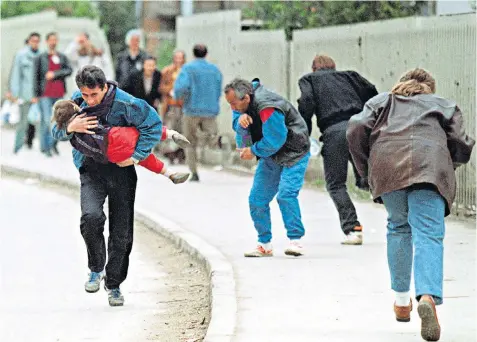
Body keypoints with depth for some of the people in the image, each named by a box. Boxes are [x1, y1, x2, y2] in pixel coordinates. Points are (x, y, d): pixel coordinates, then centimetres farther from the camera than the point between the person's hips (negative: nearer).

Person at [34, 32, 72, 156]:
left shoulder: (62, 57, 12)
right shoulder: (41, 58, 3)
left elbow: (69, 70, 0)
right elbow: (36, 76, 1)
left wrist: (55, 74, -13)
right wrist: (36, 94, -4)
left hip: (59, 93, 3)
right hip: (46, 94, -3)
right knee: (46, 121, -9)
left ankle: (53, 144, 24)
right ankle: (45, 147, 0)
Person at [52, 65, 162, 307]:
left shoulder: (125, 103, -17)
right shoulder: (77, 101, -5)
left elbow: (154, 124, -9)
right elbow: (56, 131, 2)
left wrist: (137, 156, -15)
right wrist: (70, 128, -21)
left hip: (121, 169, -1)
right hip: (91, 170, 1)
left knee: (121, 232, 4)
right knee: (91, 216, -25)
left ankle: (114, 284, 24)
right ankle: (96, 269, -2)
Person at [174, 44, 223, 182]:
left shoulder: (188, 68, -3)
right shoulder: (215, 69, 11)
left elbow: (182, 86, -18)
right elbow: (218, 92, 16)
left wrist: (177, 95, 3)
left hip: (192, 109, -2)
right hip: (211, 110, 2)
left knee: (190, 143, 11)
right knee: (212, 141, -1)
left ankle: (194, 173, 5)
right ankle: (219, 139, -38)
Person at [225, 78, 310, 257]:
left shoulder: (267, 108, -31)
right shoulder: (243, 103, -3)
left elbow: (274, 141, -27)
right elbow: (238, 128, -4)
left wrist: (253, 151, -12)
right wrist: (240, 120, -27)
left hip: (293, 153, -9)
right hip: (270, 156, 9)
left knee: (286, 194, -24)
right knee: (257, 199, 2)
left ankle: (295, 240, -18)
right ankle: (264, 245, 10)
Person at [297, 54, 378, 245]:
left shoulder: (309, 79, 17)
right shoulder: (349, 76, 26)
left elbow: (307, 103, -1)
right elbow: (371, 94, 16)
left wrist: (303, 135, 3)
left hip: (334, 131, -3)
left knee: (335, 184, 5)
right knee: (364, 180, 12)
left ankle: (352, 229, -8)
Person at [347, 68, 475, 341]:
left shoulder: (381, 101, 33)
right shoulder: (445, 105, 32)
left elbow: (356, 130, 14)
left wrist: (366, 171, 22)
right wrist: (449, 167, 35)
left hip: (386, 164, 1)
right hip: (431, 161, -1)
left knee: (398, 228, 23)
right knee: (428, 234, -10)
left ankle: (402, 300, 24)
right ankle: (428, 296, -35)